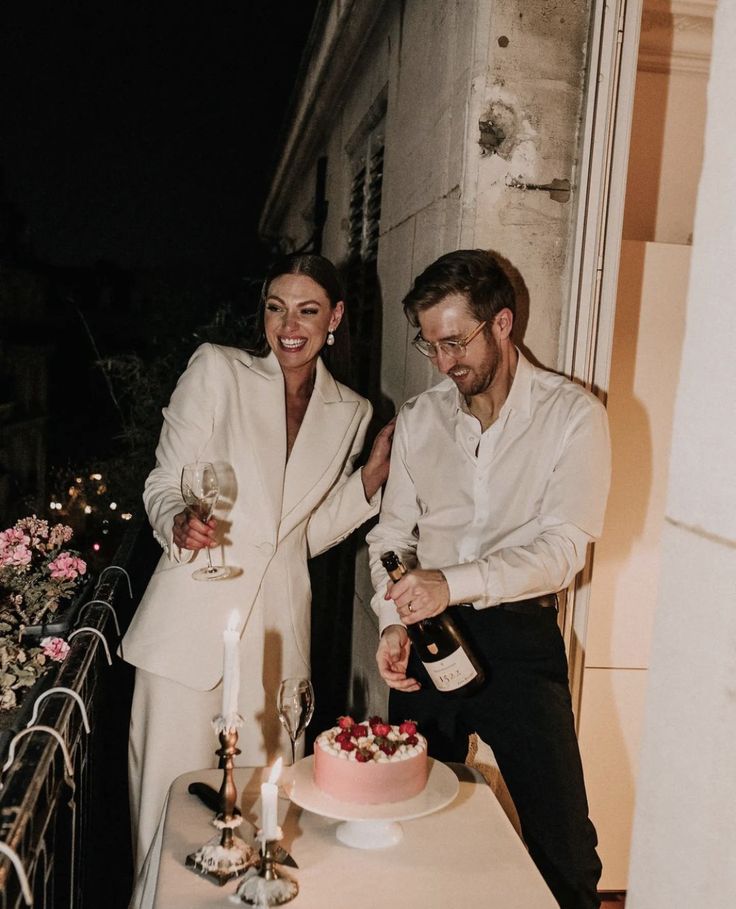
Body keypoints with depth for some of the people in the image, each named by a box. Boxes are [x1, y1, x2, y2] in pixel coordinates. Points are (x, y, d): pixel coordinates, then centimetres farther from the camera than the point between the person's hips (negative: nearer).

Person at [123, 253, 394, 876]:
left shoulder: (350, 412, 9)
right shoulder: (217, 369, -1)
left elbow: (309, 533, 12)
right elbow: (164, 485, -1)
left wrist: (373, 474, 1)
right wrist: (180, 522, -22)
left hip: (277, 630, 3)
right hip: (192, 620, -2)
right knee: (174, 792, 5)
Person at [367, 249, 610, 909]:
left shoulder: (573, 415, -7)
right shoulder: (419, 418, 6)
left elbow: (564, 549, -15)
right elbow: (393, 534, 8)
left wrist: (454, 581, -27)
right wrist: (392, 623, -7)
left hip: (520, 638, -3)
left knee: (564, 845, 0)